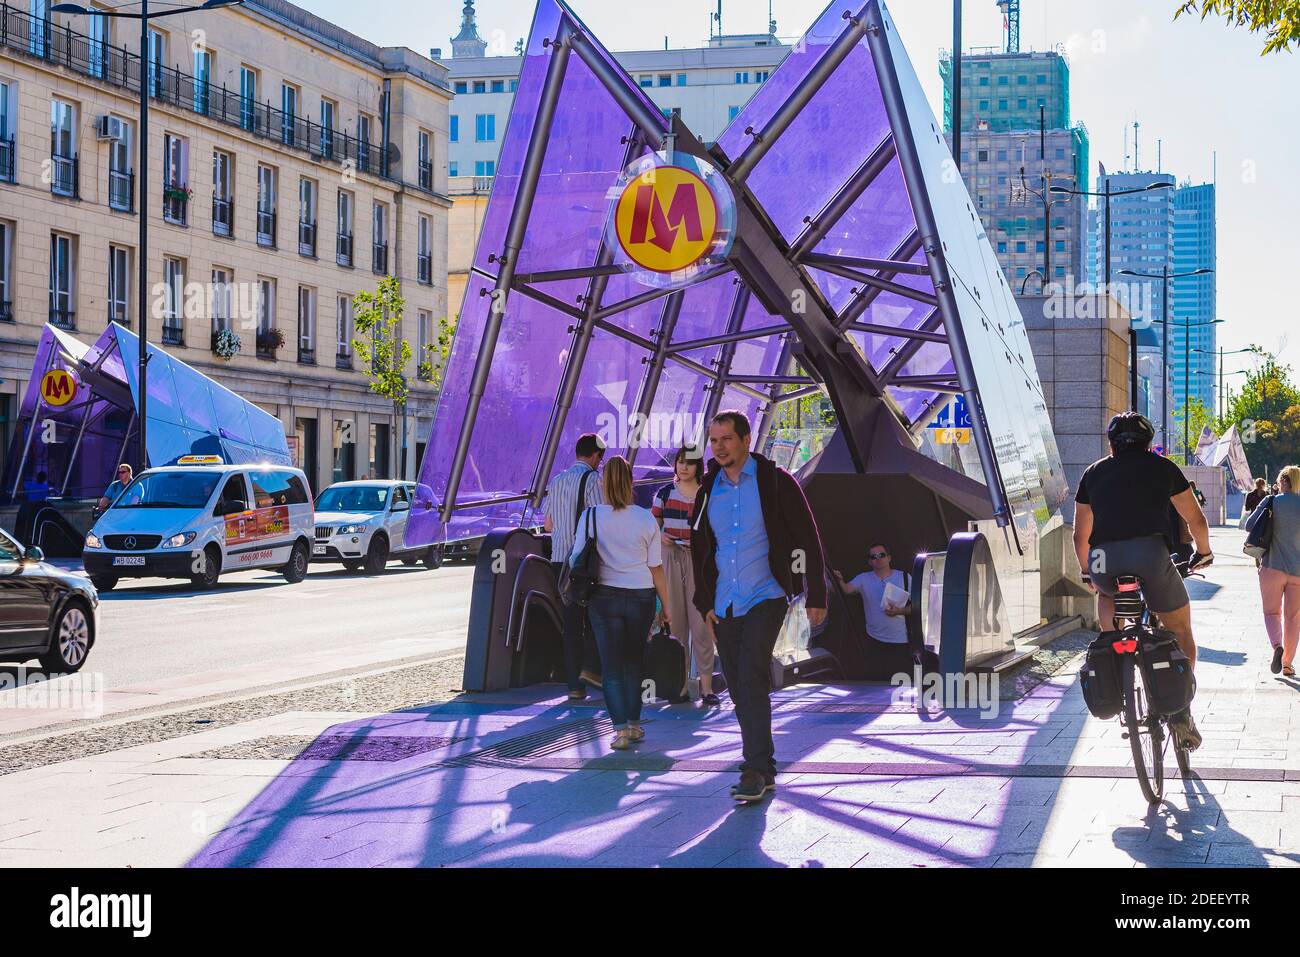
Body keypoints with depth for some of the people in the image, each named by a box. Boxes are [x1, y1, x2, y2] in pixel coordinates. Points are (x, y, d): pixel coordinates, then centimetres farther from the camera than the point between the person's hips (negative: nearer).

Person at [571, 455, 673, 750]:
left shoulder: (591, 516, -6)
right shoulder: (646, 519, -3)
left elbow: (577, 559, -2)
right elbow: (656, 567, 0)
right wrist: (666, 606, 9)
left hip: (604, 596, -1)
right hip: (642, 596, 1)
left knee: (612, 666, 3)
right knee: (635, 661, 18)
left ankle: (620, 729, -8)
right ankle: (634, 724, 23)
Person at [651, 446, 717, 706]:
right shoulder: (664, 493, 8)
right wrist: (660, 538, -10)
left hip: (699, 560, -2)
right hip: (670, 558, 2)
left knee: (700, 623, -8)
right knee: (675, 621, 5)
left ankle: (706, 686, -8)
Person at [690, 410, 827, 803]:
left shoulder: (775, 482, -4)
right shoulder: (708, 490, 10)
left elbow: (808, 539, -2)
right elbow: (699, 547, 20)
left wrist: (816, 596, -5)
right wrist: (704, 601, 14)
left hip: (765, 597, -6)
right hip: (725, 605, 6)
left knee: (752, 678, -20)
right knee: (739, 688, 8)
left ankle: (756, 769, -20)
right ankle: (763, 768, 21)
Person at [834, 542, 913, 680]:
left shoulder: (904, 578, 3)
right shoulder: (864, 579, 4)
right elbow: (847, 589, -14)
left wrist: (899, 611, -14)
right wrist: (840, 580, -36)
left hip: (900, 642, -1)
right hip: (875, 641, 1)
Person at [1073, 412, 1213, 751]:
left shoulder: (1094, 472, 24)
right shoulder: (1162, 467, 19)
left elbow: (1080, 535, 30)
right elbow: (1196, 521, 24)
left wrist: (1088, 571, 46)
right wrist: (1203, 552, 44)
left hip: (1103, 563, 2)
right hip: (1151, 555, -2)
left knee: (1107, 594, 39)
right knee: (1181, 631, 19)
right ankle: (1181, 712, 10)